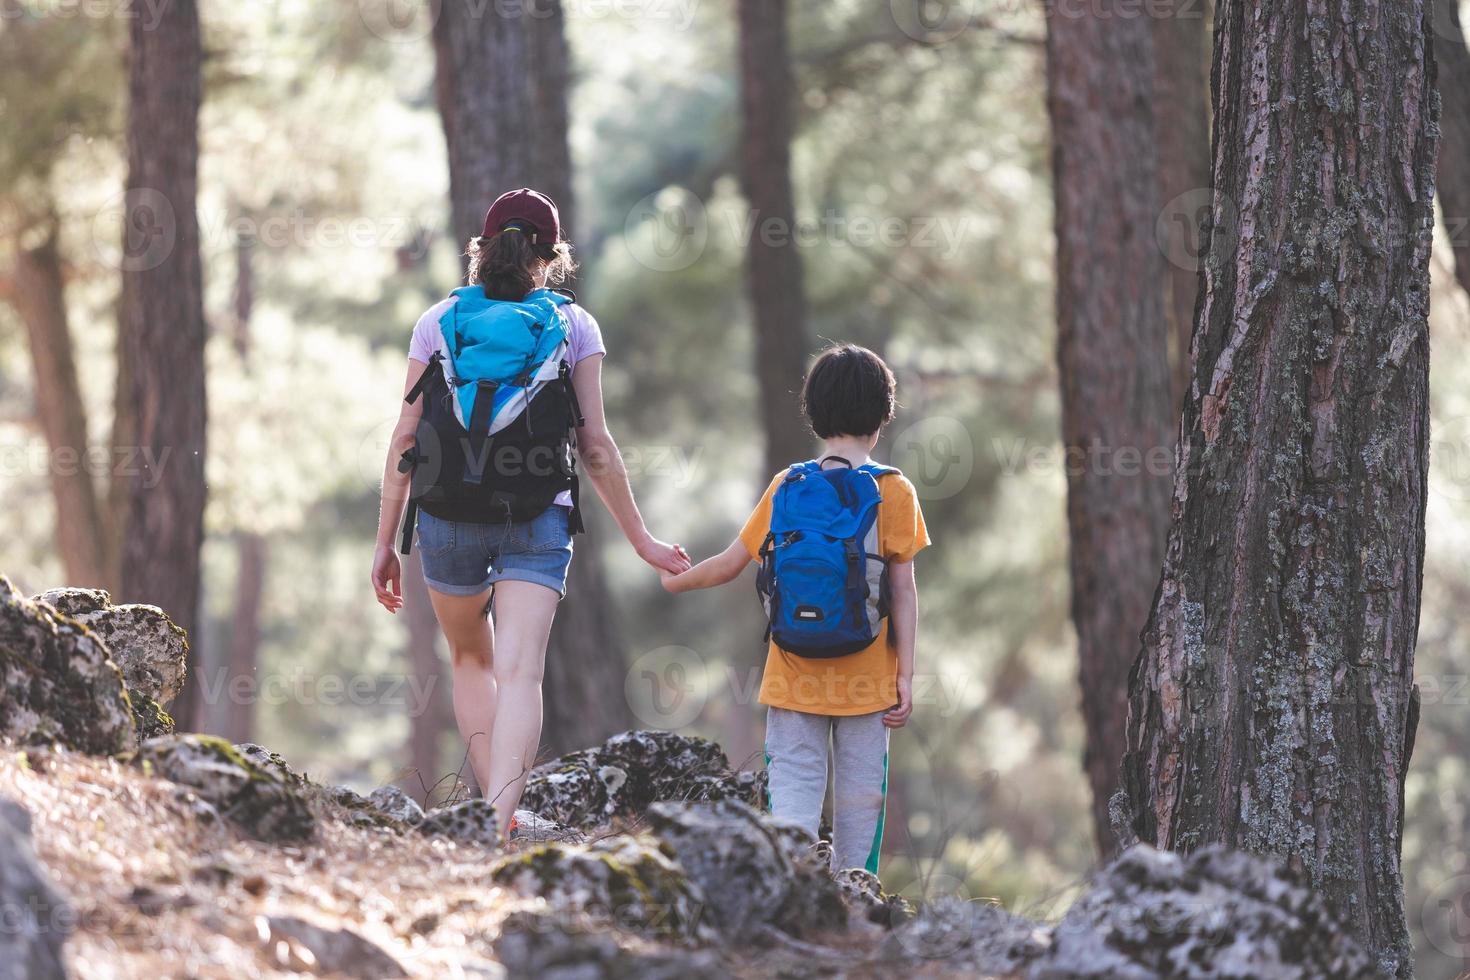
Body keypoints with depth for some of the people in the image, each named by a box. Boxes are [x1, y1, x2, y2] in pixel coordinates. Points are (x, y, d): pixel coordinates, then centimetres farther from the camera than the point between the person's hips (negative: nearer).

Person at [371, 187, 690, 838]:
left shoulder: (440, 321, 6)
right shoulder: (573, 325, 4)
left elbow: (405, 438, 3)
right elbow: (594, 444, 2)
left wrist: (385, 540, 9)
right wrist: (639, 539, 10)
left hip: (449, 513, 2)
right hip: (539, 518, -1)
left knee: (472, 660, 22)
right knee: (520, 671, -11)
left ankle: (491, 809, 17)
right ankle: (498, 824, -28)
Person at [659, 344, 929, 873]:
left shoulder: (785, 487, 2)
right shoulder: (892, 491, -4)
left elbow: (731, 563, 6)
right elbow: (903, 588, -5)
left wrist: (677, 581, 25)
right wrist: (905, 672, -1)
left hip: (793, 680, 1)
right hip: (865, 682, -1)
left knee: (793, 787, 1)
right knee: (860, 797, 8)